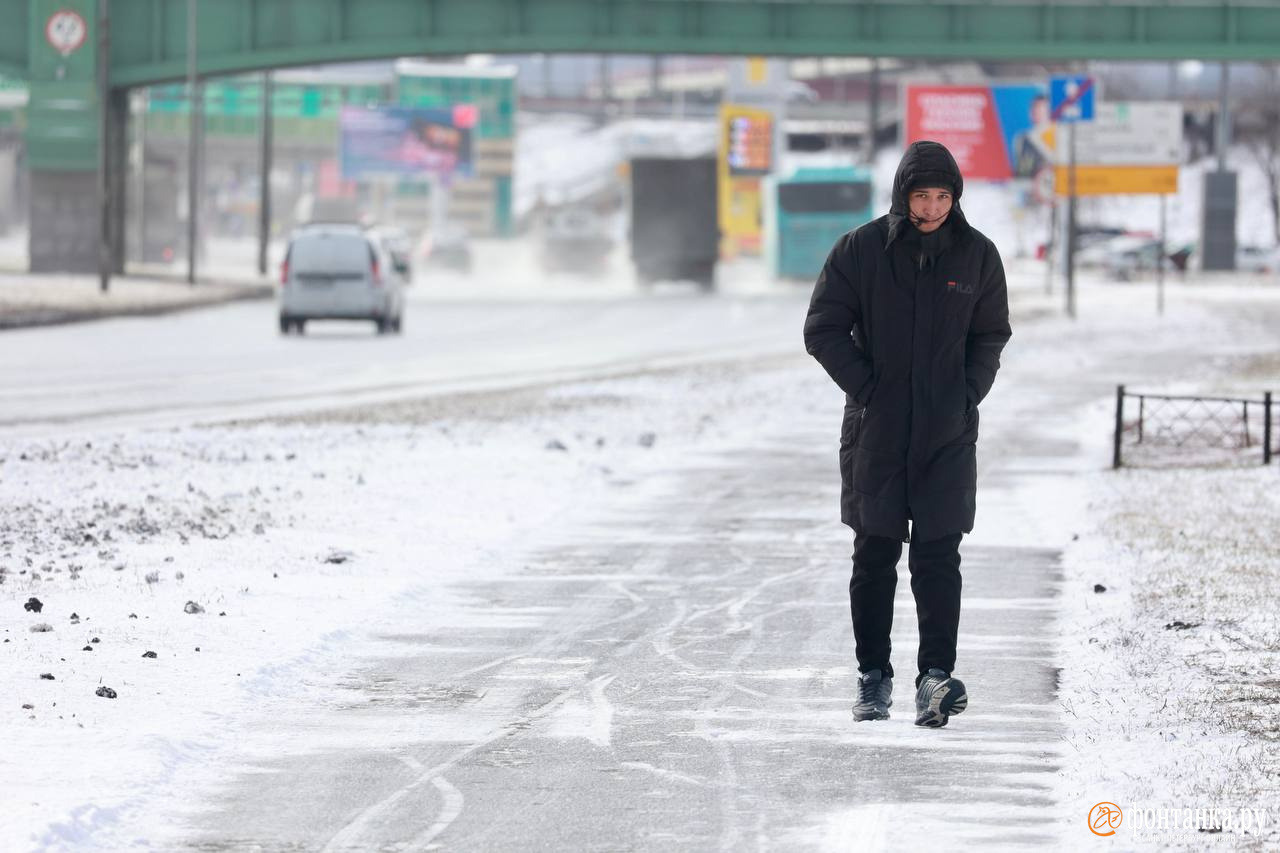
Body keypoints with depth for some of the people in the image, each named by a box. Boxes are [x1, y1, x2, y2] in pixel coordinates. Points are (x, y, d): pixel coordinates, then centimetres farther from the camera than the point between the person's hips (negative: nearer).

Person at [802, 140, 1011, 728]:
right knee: (875, 554, 4)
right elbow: (823, 329, 1)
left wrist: (968, 393, -1)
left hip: (948, 433, 0)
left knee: (938, 555, -6)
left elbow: (991, 336, 13)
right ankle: (873, 675, 13)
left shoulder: (977, 255, 3)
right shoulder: (861, 250, -2)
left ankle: (936, 675, -10)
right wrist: (867, 387, -7)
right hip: (876, 431, 0)